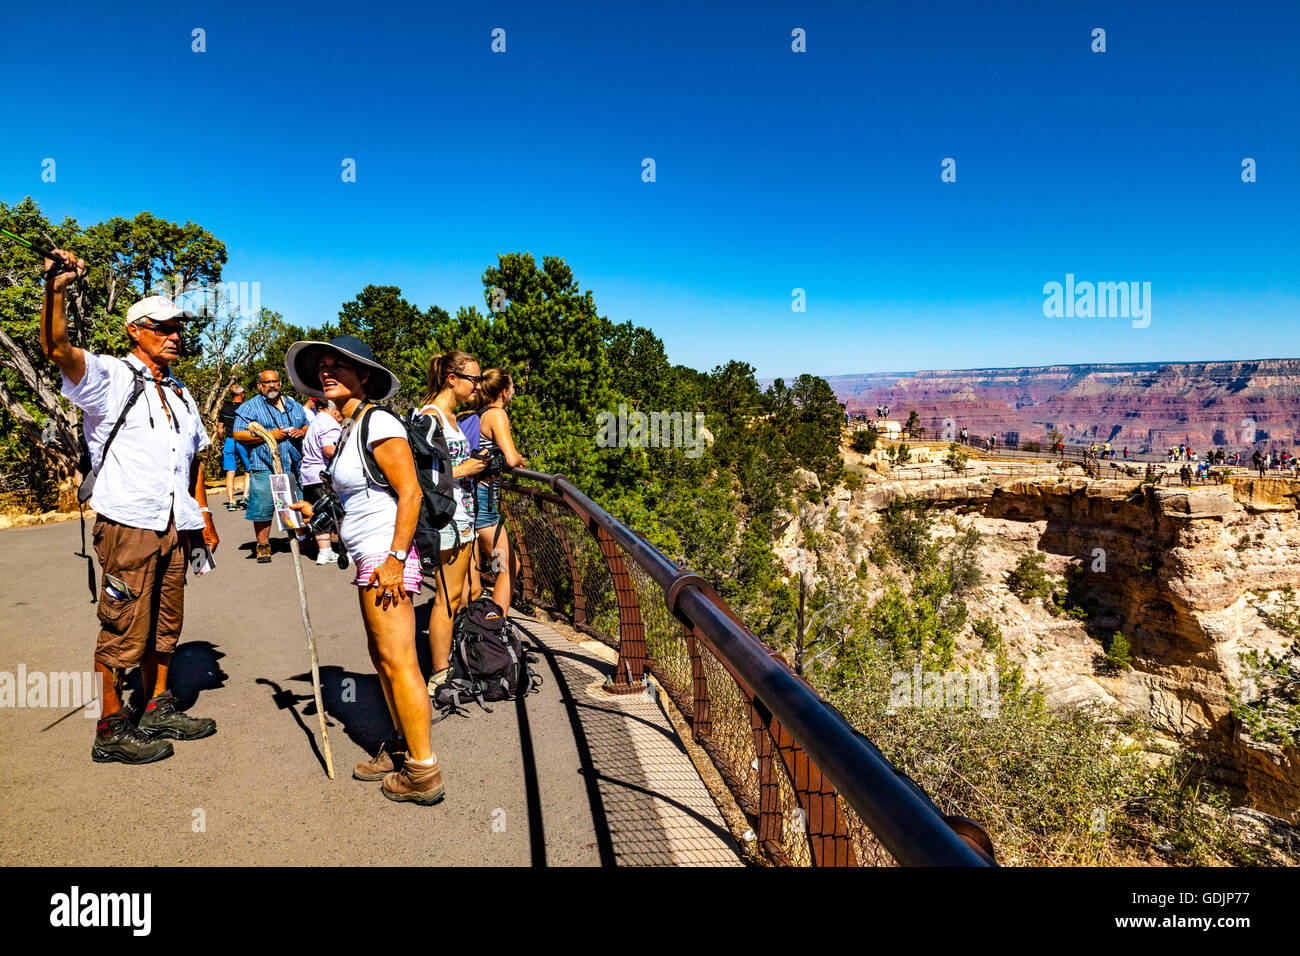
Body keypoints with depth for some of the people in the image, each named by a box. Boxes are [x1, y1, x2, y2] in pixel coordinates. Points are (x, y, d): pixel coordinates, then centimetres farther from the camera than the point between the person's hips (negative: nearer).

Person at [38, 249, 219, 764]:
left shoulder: (180, 395, 19)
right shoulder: (108, 377, -2)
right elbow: (55, 348, -22)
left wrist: (204, 518, 20)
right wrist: (55, 291, -38)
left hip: (173, 526, 7)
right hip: (127, 523, -7)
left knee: (164, 625, 14)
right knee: (123, 629, -2)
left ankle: (159, 709, 27)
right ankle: (111, 730, 9)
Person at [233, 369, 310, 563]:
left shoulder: (294, 405, 17)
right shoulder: (250, 407, 3)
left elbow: (307, 426, 27)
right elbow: (238, 435, -5)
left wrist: (302, 432, 2)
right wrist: (269, 435, -13)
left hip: (294, 467, 4)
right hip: (264, 468, -4)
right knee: (263, 510, -4)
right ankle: (263, 546, 9)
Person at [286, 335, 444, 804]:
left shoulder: (378, 422, -12)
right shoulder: (350, 429, 18)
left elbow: (410, 493, -18)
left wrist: (396, 558, -23)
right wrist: (314, 511, 20)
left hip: (386, 556, -10)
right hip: (370, 558, 10)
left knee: (398, 661, -6)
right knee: (382, 656, 16)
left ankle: (424, 772, 2)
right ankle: (402, 746, 28)